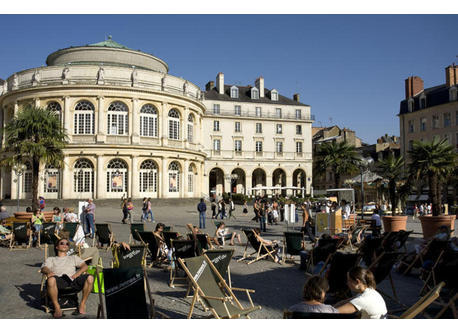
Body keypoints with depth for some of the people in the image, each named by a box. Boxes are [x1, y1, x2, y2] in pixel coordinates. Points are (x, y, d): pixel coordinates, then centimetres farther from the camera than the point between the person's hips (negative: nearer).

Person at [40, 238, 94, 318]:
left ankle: (82, 304, -12)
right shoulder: (51, 259, 33)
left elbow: (85, 266, 18)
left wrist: (77, 273, -4)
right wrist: (48, 271, -14)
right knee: (51, 280, -40)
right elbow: (43, 268, 11)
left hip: (73, 279, 2)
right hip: (60, 279, -1)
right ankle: (57, 307, -21)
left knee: (90, 278, -30)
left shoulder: (74, 257, 35)